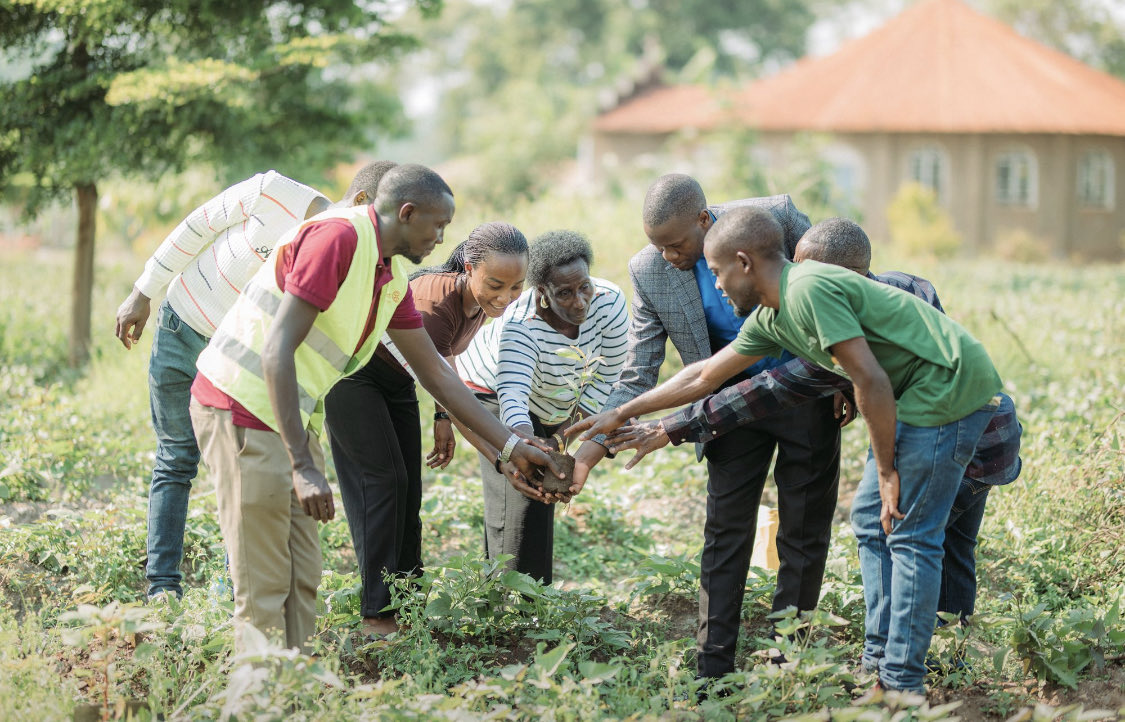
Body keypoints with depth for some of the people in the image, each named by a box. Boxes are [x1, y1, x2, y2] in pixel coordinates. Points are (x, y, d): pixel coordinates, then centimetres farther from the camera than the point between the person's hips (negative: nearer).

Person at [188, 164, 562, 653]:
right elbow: (277, 348, -24)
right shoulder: (339, 237, -19)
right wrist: (304, 466, -28)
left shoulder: (392, 277, 11)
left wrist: (510, 446, 17)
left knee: (302, 580, 11)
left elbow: (435, 372, 19)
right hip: (242, 405, -10)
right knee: (265, 587, -7)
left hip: (291, 419, 10)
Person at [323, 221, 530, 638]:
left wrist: (442, 417, 0)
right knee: (382, 481, -12)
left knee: (408, 489, 5)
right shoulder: (436, 303, -40)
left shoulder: (483, 304, -14)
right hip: (352, 372, -8)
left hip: (396, 379, 8)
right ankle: (377, 613, -9)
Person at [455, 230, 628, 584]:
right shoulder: (522, 326, -42)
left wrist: (576, 423, -16)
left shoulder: (608, 301, -30)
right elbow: (512, 398, -54)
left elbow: (608, 373, -16)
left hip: (558, 400, 5)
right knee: (520, 497, -17)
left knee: (543, 497, 12)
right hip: (494, 387, -5)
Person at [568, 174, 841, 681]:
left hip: (807, 388, -1)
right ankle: (712, 670, 4)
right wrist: (590, 450, -22)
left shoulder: (775, 218, -21)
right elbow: (636, 380, -10)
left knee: (804, 533, 4)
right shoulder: (649, 272, -14)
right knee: (725, 531, -2)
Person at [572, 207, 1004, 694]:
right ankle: (879, 663, 18)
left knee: (910, 535, -6)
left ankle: (901, 687, -1)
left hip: (950, 384, -10)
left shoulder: (808, 290, -18)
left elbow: (871, 381, -21)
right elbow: (705, 376, 23)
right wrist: (621, 414, 29)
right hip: (920, 393, 10)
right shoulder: (770, 318, 12)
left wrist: (886, 469, -12)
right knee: (871, 519, 14)